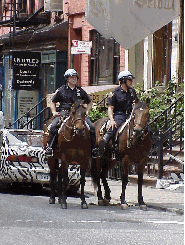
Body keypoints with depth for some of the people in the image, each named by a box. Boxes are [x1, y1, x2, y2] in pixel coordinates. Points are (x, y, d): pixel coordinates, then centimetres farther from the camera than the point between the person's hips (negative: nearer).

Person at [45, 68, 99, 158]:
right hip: (63, 113, -2)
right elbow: (53, 102, 19)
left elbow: (89, 103, 26)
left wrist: (86, 112, 9)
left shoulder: (80, 91, 16)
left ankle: (93, 148, -5)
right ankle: (50, 147, -18)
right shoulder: (61, 90, 11)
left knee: (91, 127, -17)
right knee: (53, 126, -29)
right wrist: (54, 112, 1)